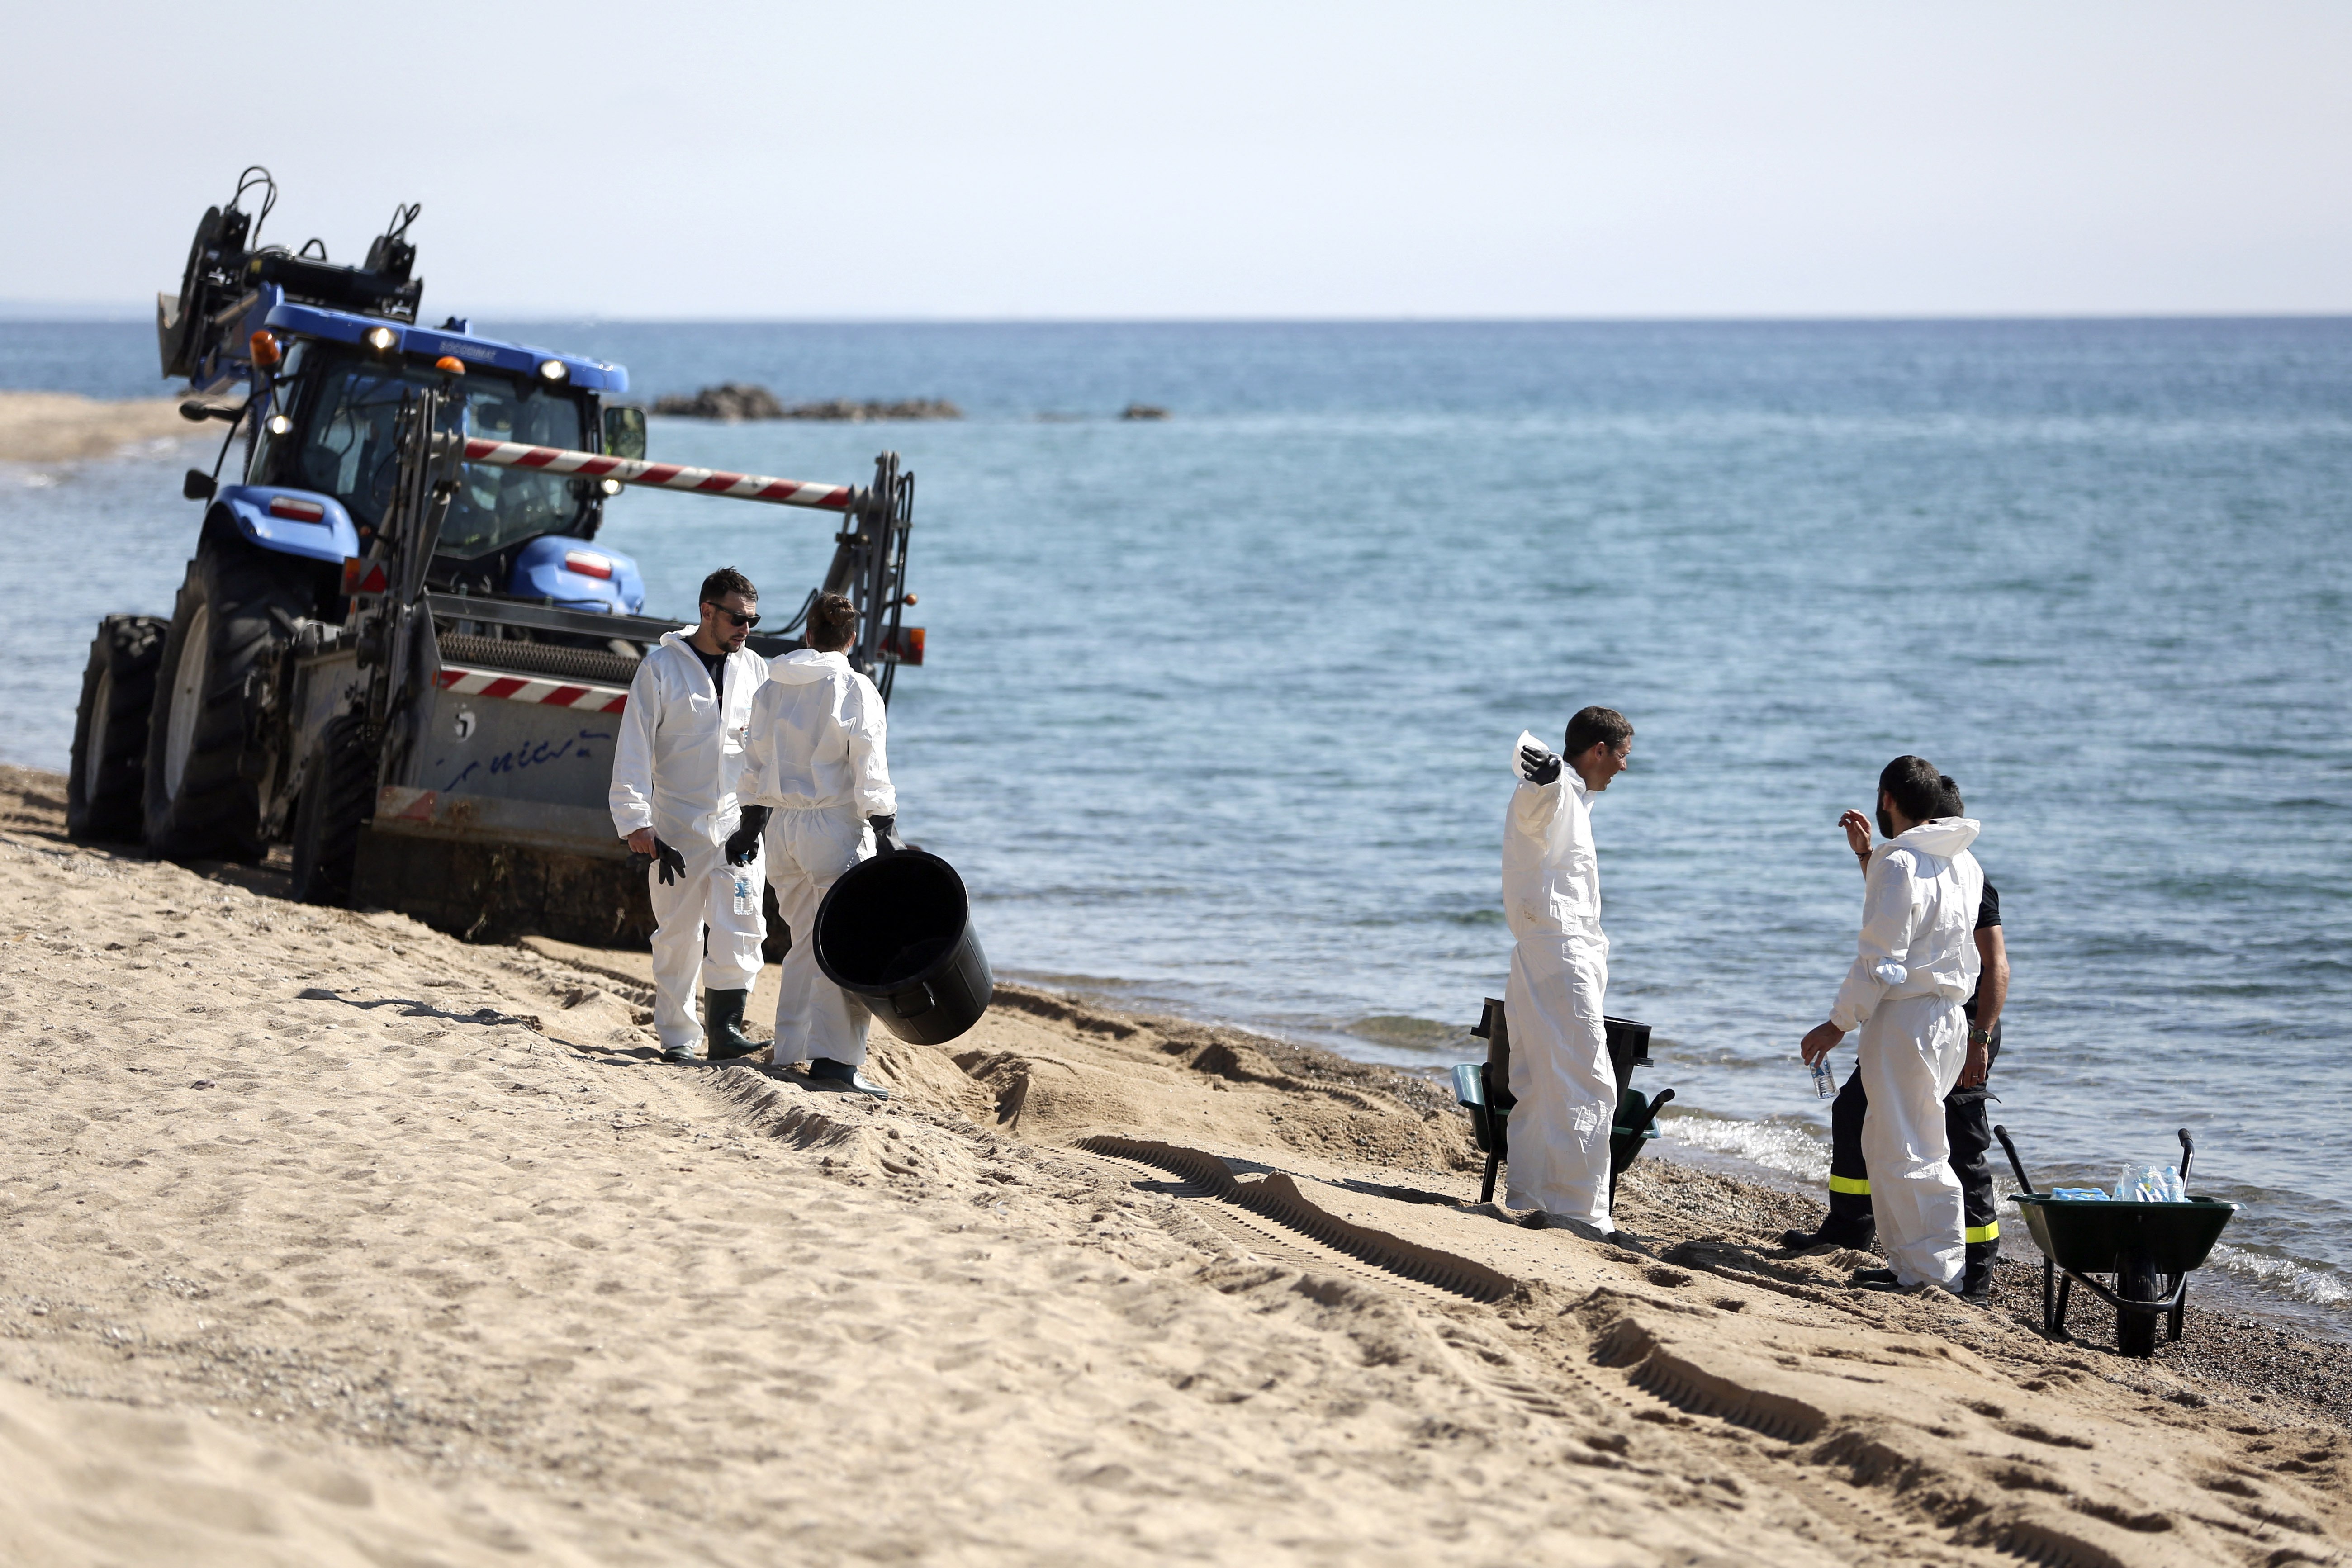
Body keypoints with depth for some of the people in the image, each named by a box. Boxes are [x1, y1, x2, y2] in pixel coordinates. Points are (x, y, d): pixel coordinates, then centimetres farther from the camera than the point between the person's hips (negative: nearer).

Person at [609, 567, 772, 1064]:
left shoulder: (755, 670, 9)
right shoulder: (661, 667, -1)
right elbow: (634, 748, -3)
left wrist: (760, 815, 0)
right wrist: (636, 820, -11)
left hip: (738, 826, 2)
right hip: (677, 826, -2)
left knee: (738, 929, -12)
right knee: (678, 934, 3)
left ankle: (725, 1028, -10)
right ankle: (677, 1036, 12)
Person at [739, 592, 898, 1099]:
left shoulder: (772, 689, 10)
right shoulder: (853, 689, -7)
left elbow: (756, 767, 14)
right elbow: (869, 769, -12)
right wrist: (886, 830, -10)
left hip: (783, 826, 6)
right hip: (835, 826, -6)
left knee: (804, 943, 16)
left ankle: (790, 1053, 16)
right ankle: (834, 1056, -13)